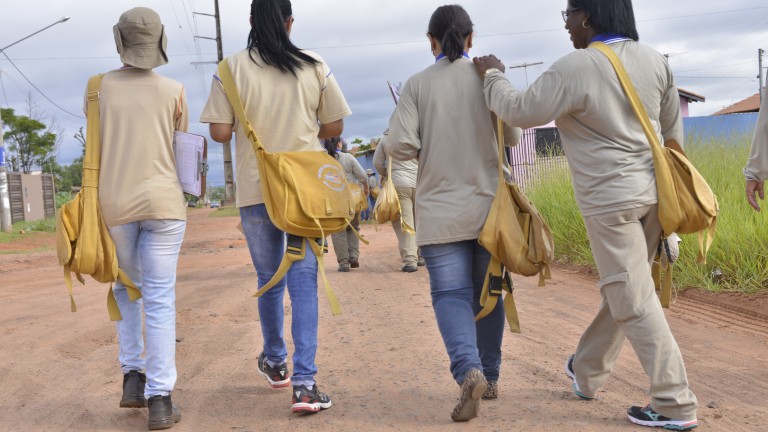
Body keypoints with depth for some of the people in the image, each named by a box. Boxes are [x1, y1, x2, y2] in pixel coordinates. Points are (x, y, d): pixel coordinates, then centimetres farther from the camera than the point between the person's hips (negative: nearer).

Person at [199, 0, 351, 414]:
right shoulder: (314, 65, -1)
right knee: (304, 280, 1)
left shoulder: (232, 67, -4)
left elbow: (220, 132, -6)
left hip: (256, 190, 1)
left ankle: (275, 362, 35)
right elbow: (334, 126, 3)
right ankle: (304, 382, -6)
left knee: (269, 279, 17)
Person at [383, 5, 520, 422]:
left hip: (441, 209, -2)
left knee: (451, 293, 1)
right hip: (490, 205, 2)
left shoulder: (418, 83, -4)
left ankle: (469, 370, -21)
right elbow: (512, 135, 5)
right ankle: (489, 375, 23)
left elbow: (399, 145, -10)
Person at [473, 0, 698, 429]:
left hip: (611, 200, -8)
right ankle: (587, 372, 38)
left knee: (634, 302, -1)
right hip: (653, 193, 8)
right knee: (622, 290, 18)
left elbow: (520, 111, -8)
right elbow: (673, 128, 12)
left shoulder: (574, 68, -16)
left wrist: (493, 76, 10)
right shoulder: (654, 60, 5)